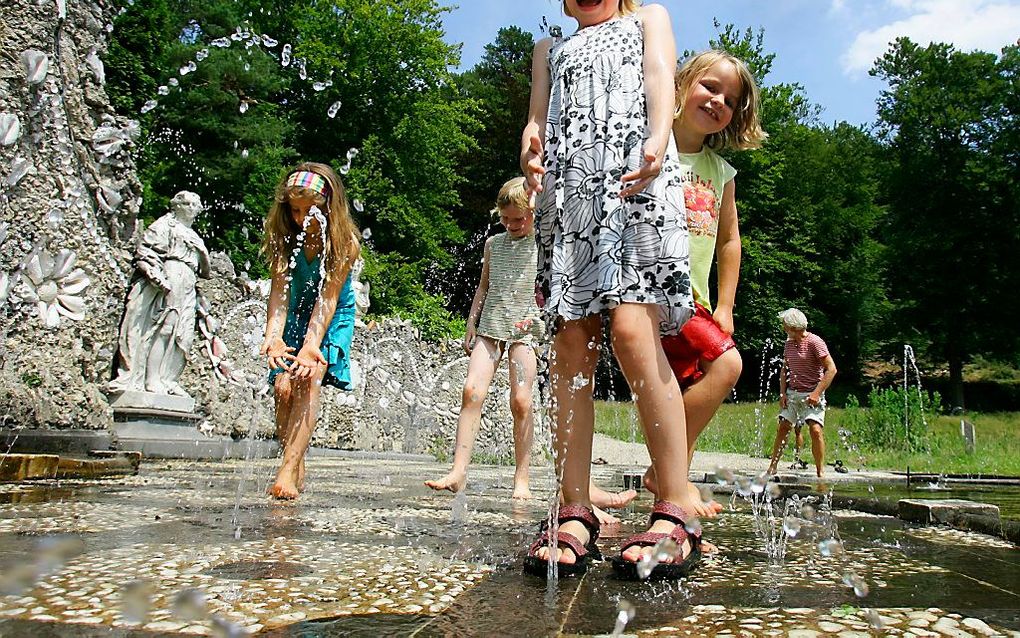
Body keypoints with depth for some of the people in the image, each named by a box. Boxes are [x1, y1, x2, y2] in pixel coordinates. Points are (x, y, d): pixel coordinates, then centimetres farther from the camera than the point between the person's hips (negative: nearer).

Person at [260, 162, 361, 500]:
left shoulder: (346, 243, -23)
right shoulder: (284, 236, -15)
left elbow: (328, 298, -28)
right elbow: (279, 291, -23)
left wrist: (312, 345, -41)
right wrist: (273, 336, -40)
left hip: (334, 318, -3)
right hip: (296, 316, 3)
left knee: (310, 379, -24)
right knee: (284, 387, -9)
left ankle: (287, 469, -26)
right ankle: (297, 468, 8)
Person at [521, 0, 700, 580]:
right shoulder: (549, 48, 35)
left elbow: (662, 80, 7)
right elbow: (537, 115, 19)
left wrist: (657, 142, -16)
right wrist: (530, 151, -7)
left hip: (638, 178, -3)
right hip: (566, 187, 3)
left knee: (631, 326, -22)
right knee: (571, 345, -9)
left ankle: (676, 511, -19)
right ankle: (576, 514, -9)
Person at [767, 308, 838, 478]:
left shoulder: (814, 342, -13)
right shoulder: (789, 344, 8)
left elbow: (831, 369, -16)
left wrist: (817, 393, -21)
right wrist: (782, 392, 3)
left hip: (811, 395, -6)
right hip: (792, 393, 6)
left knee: (815, 429, -17)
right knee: (783, 427, 0)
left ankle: (820, 473, -8)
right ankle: (772, 468, 6)